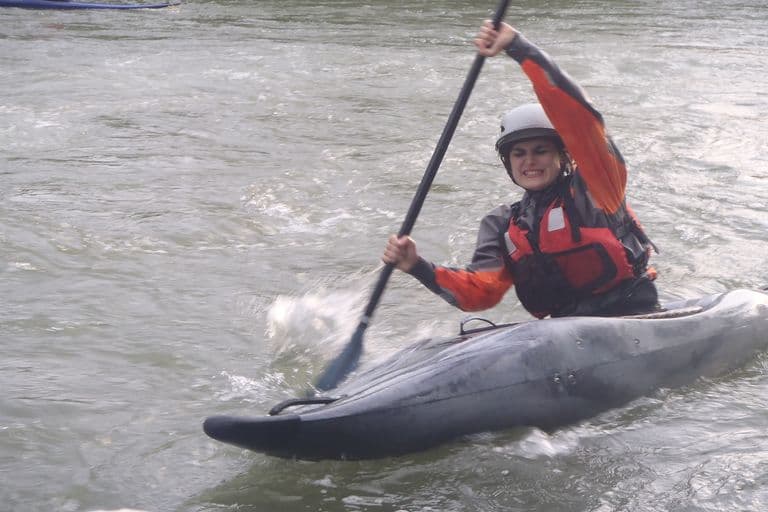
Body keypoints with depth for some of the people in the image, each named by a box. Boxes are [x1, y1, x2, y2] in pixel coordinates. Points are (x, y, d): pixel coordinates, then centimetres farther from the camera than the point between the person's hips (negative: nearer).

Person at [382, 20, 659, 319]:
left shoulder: (594, 186, -1)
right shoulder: (502, 226, 14)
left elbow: (574, 111, -15)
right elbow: (482, 291, 0)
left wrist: (516, 46, -19)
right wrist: (419, 268, -15)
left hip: (634, 318, -5)